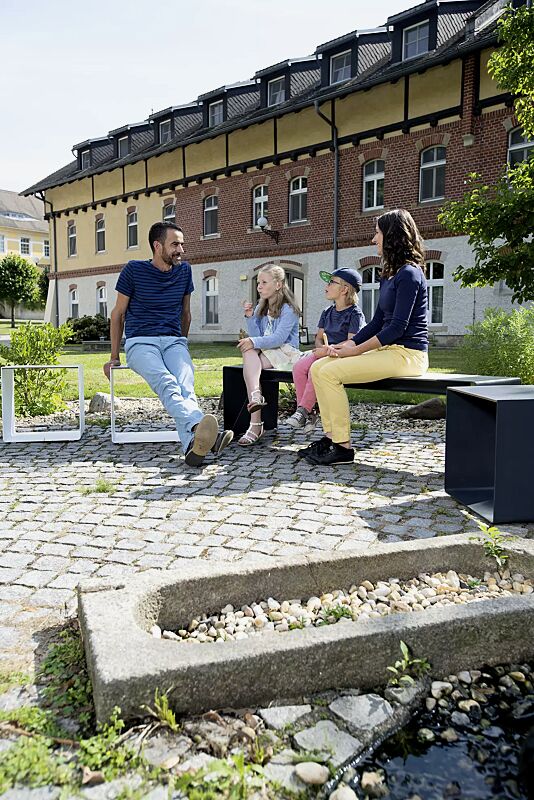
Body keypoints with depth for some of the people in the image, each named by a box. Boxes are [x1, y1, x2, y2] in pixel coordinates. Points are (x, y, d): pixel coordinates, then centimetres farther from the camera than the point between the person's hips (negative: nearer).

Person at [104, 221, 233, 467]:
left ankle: (193, 445, -56)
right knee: (167, 383, -36)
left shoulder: (184, 270, 14)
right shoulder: (134, 270, 3)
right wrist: (114, 357, 12)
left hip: (174, 341, 3)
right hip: (140, 342, -3)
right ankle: (199, 427, -63)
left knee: (184, 385, -32)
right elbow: (118, 314, 10)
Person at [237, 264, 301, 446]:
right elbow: (256, 337, 7)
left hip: (285, 353, -5)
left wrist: (254, 342, -29)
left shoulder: (288, 309, -4)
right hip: (264, 353, 5)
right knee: (249, 351, -28)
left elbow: (278, 338, -17)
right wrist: (250, 317, -6)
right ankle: (255, 396, -50)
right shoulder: (260, 308, 16)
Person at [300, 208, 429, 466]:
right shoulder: (388, 275, 18)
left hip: (406, 353, -9)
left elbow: (398, 327, -19)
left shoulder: (409, 274, -12)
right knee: (318, 367, -2)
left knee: (330, 373, -21)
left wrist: (356, 350, -15)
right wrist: (348, 344, 4)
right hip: (387, 349, 9)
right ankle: (330, 437, -2)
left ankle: (343, 447, -13)